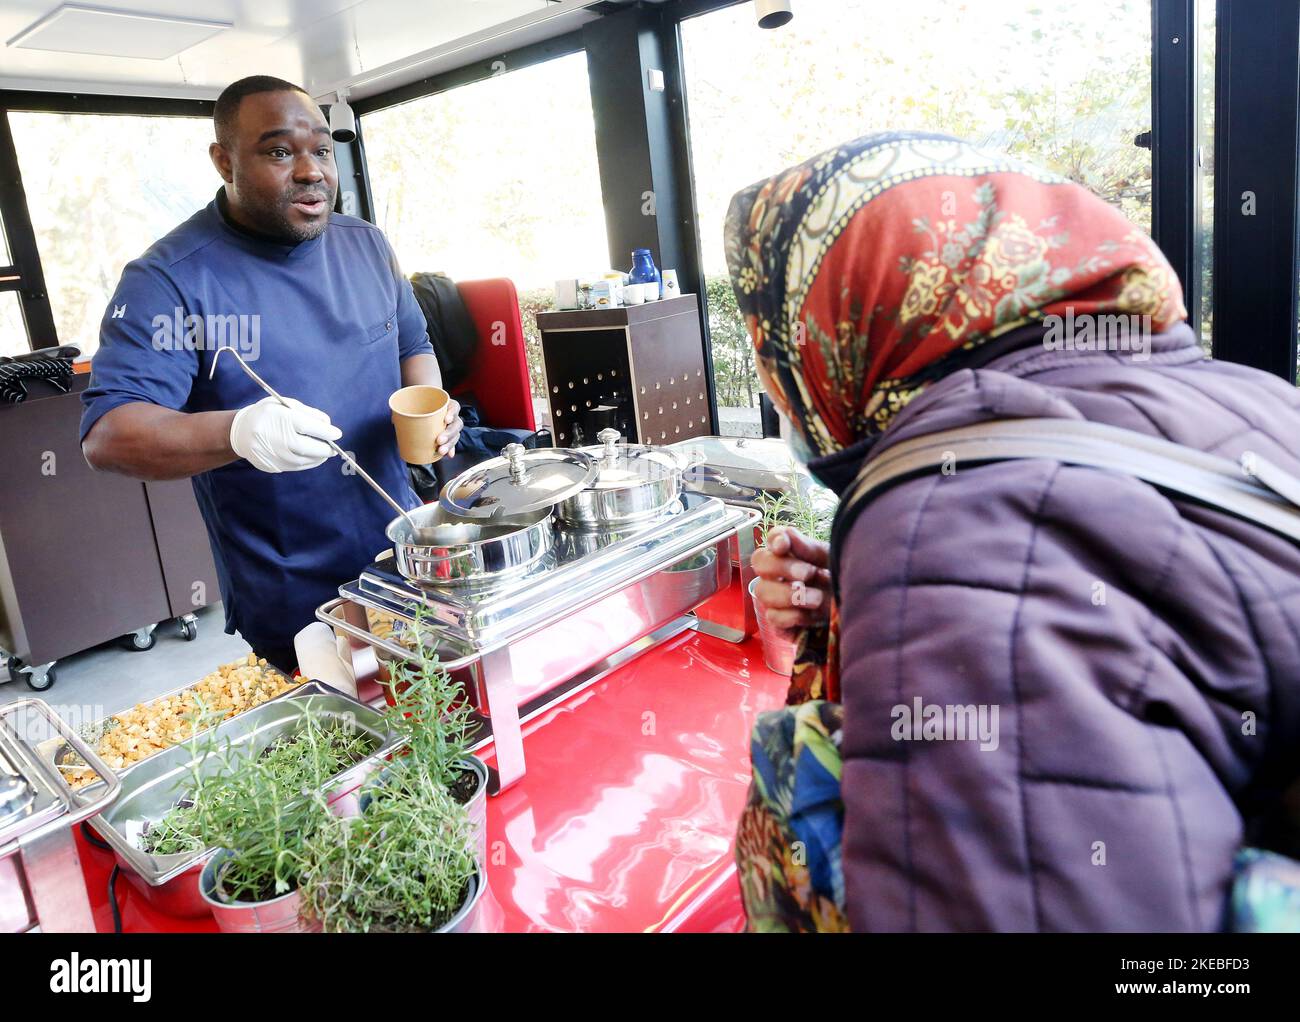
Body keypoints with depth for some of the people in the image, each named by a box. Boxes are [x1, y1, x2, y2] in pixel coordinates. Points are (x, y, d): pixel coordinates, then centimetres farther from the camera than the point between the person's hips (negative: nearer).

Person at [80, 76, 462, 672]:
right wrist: (236, 433, -41)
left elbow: (412, 345, 16)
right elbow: (106, 434, -21)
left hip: (405, 558, 5)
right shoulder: (169, 281, -15)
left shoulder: (365, 245, 3)